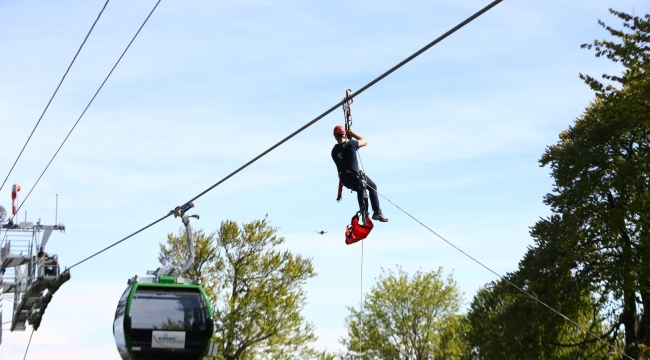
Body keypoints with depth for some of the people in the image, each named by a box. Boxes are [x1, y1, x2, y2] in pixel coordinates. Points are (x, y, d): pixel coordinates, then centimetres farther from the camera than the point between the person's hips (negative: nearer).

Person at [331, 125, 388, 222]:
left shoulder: (334, 151, 3)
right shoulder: (351, 144, -11)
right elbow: (364, 141, 8)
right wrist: (353, 134, 17)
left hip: (344, 180, 5)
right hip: (355, 177, -5)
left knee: (360, 189, 33)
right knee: (373, 187, 18)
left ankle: (364, 212, 27)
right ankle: (377, 212, 10)